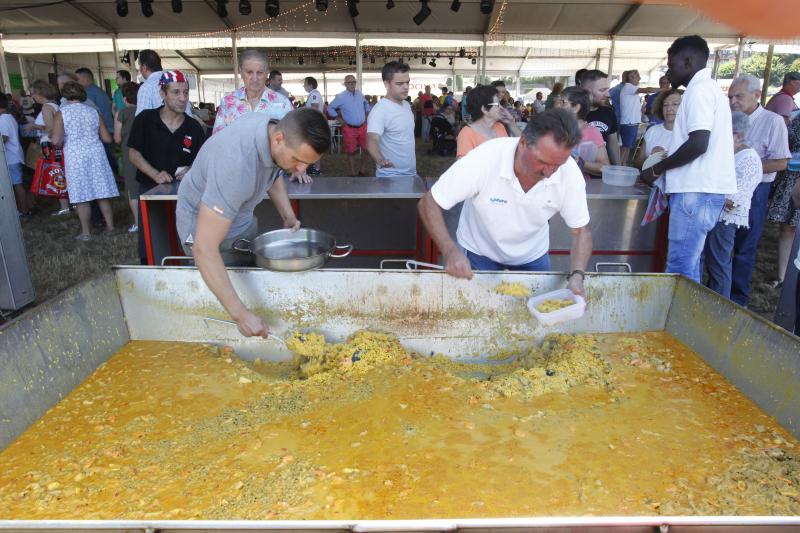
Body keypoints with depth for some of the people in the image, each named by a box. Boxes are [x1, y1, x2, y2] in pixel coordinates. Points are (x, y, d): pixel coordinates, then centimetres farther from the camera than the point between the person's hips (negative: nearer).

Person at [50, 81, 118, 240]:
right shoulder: (93, 112, 6)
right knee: (102, 192, 10)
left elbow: (56, 140, -12)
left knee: (82, 196, 3)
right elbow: (107, 138, 7)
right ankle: (110, 225, 16)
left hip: (76, 157, -3)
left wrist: (68, 139, 10)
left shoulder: (61, 113, -4)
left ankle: (86, 232, 10)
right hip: (96, 154, 3)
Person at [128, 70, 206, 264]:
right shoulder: (145, 119, -5)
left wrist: (190, 170, -14)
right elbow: (133, 153, -3)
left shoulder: (194, 128, -1)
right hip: (149, 189, -1)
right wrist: (155, 174, -17)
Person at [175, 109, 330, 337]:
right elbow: (204, 248, -43)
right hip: (205, 224, -7)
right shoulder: (236, 164, -42)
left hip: (242, 218, 8)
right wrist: (241, 314, -45)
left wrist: (288, 216, -7)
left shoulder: (275, 128, -17)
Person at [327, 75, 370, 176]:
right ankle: (353, 173, 13)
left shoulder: (360, 94, 7)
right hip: (349, 129, -4)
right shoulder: (341, 97, -7)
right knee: (351, 152, 2)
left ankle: (361, 170, 23)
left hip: (363, 127, 5)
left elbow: (366, 104, 26)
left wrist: (366, 116, 16)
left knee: (366, 149, 7)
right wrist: (340, 120, -6)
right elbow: (330, 108, -2)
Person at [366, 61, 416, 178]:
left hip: (412, 172, 8)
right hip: (391, 176, -8)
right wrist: (380, 160, -52)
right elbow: (372, 140, -33)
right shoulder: (379, 110, -19)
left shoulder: (407, 105, 7)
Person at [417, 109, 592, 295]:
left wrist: (577, 275, -32)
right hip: (479, 251, -2)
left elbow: (581, 230, -14)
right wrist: (450, 251, -41)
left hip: (532, 254, 3)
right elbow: (428, 204, -27)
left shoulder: (569, 172, -25)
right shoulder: (484, 159, -34)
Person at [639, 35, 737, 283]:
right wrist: (664, 162, 20)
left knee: (680, 268, -8)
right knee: (687, 265, 13)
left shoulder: (699, 89, -9)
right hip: (703, 188, 10)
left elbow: (699, 144, -20)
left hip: (697, 191, -10)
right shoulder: (709, 88, 22)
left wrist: (657, 169, -10)